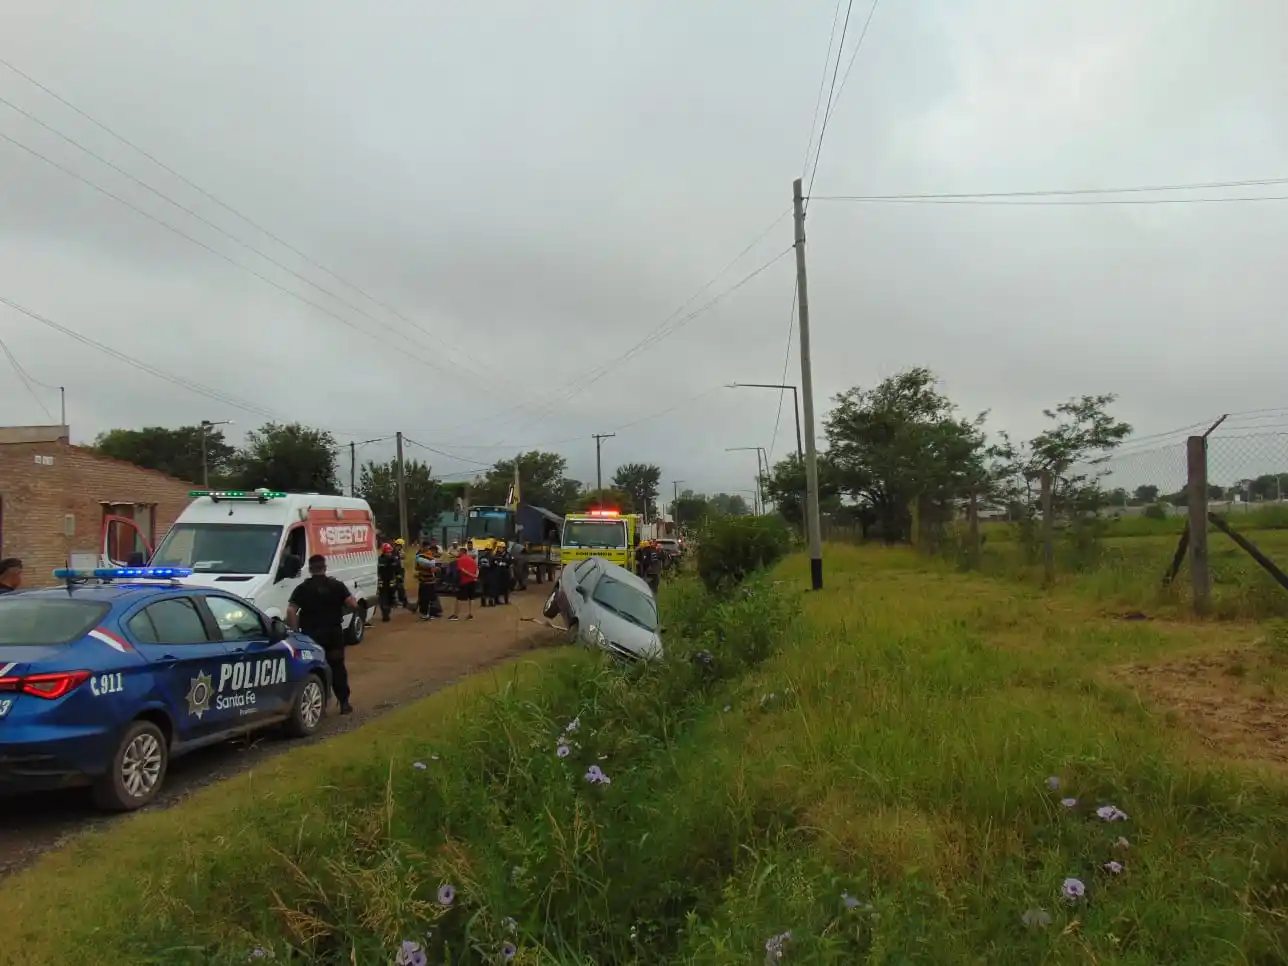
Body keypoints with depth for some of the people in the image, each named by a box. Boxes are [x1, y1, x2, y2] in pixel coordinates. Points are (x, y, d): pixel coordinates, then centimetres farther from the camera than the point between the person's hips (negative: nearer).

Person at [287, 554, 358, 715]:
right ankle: (344, 703, 10)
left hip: (311, 634, -1)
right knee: (337, 667, 10)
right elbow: (353, 606, -7)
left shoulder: (302, 588, -2)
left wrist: (296, 631, -3)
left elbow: (291, 612, -11)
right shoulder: (337, 585, 0)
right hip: (334, 632, 1)